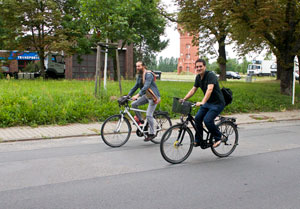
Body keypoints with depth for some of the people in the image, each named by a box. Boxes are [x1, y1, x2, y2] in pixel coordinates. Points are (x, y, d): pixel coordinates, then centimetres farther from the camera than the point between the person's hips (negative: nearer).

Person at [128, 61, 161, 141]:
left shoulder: (148, 75, -20)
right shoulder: (139, 76, 8)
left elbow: (146, 86, -32)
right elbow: (136, 86, 12)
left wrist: (137, 95, -42)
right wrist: (128, 95, 3)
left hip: (153, 96, -8)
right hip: (146, 95, 8)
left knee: (148, 115, -13)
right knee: (133, 104, -8)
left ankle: (151, 134, -2)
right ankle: (140, 120, 9)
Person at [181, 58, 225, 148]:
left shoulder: (211, 75, -21)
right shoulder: (198, 77, 4)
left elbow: (210, 89, -35)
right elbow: (193, 90, 9)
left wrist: (202, 102, -47)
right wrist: (184, 99, -4)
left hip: (217, 103, -7)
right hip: (207, 103, 8)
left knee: (207, 120, -22)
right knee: (198, 118, -8)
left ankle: (218, 138, 0)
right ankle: (198, 140, 6)